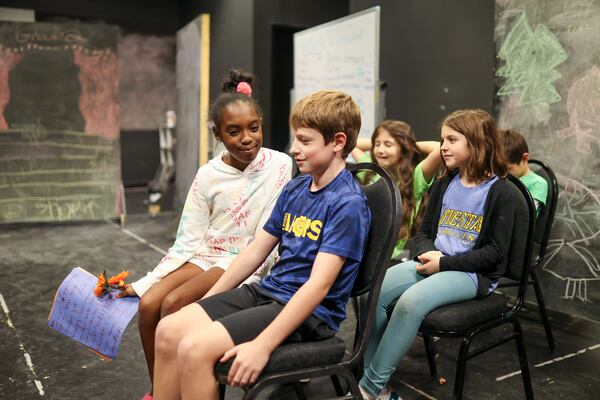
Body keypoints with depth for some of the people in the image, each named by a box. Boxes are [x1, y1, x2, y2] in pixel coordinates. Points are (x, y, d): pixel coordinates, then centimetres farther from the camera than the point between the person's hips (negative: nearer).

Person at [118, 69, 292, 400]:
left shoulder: (280, 166, -12)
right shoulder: (208, 175, -3)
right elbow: (188, 243, -1)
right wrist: (143, 283, -6)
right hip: (205, 257, 4)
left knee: (173, 304, -22)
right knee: (148, 304, -15)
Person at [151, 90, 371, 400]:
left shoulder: (348, 203, -15)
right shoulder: (294, 189, 10)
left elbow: (319, 284, -23)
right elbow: (255, 251, 14)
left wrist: (262, 345, -27)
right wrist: (204, 304, 13)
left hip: (309, 313, -7)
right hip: (268, 291, 8)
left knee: (195, 348, -23)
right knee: (169, 331, -6)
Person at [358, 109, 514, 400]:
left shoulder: (498, 191, -6)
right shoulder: (443, 185, 12)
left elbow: (495, 251, -10)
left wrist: (444, 263, -17)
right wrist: (429, 254, -9)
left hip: (473, 273, -6)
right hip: (434, 264, 6)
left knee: (410, 300, -32)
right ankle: (372, 374, -9)